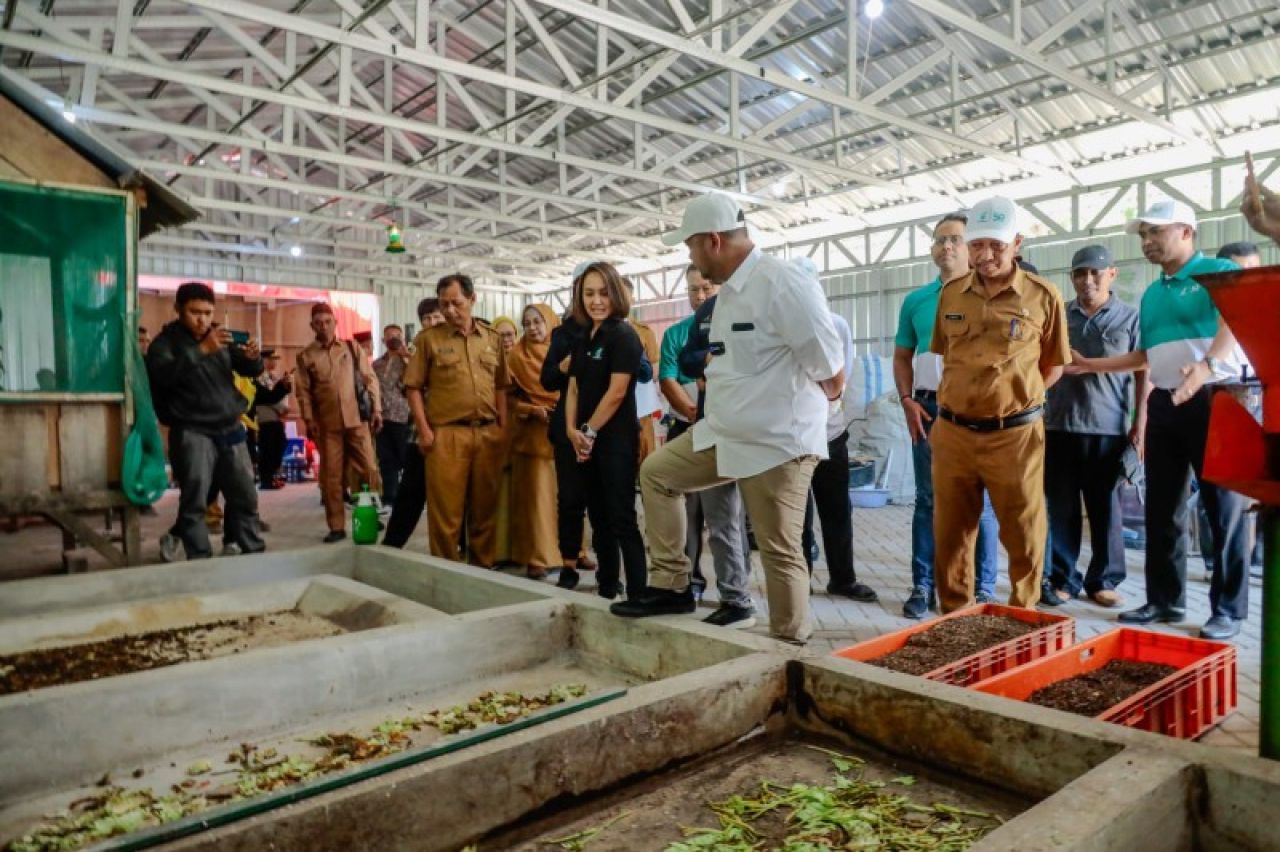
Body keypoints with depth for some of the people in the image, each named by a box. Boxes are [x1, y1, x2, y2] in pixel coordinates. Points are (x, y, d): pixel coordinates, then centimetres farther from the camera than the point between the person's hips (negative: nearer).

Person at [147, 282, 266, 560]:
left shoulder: (222, 338, 14)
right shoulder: (164, 342, -1)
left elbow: (252, 370, 8)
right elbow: (163, 375, -21)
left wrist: (253, 357, -16)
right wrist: (201, 350, -31)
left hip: (231, 430, 5)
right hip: (192, 433, -4)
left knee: (245, 497, 8)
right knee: (195, 501, -8)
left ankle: (254, 554, 19)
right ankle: (200, 560, 0)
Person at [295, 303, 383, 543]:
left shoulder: (352, 348, 7)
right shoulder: (305, 356, 5)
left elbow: (370, 379, 6)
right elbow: (303, 391, 3)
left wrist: (376, 408, 0)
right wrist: (309, 420, -5)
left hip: (357, 419, 0)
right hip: (326, 424, 0)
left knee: (368, 469, 1)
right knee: (331, 476, 3)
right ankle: (336, 527, 10)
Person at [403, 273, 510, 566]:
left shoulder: (492, 338, 11)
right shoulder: (429, 338, 2)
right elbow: (413, 387, 1)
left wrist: (502, 428, 6)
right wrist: (424, 430, -6)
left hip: (488, 434, 3)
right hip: (447, 434, -3)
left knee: (485, 507, 10)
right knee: (445, 509, 1)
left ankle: (483, 567, 23)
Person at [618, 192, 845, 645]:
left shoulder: (784, 283, -20)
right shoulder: (730, 291, 10)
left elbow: (833, 375, -16)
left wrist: (800, 404, 0)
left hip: (777, 442, -9)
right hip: (723, 433, 9)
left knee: (780, 552, 1)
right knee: (656, 472, 15)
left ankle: (791, 644, 20)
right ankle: (670, 585, 22)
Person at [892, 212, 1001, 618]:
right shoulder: (915, 301, 12)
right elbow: (902, 357, 14)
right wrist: (908, 401, -1)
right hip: (928, 409, 3)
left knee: (980, 502, 3)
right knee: (928, 499, 6)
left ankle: (983, 588, 12)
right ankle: (922, 585, 12)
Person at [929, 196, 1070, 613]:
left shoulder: (1043, 295, -3)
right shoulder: (950, 293, 6)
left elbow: (1054, 365, 6)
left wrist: (1016, 399, 0)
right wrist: (958, 397, 9)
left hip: (1014, 435, -3)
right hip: (953, 431, 3)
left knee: (1024, 535, 8)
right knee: (951, 532, 11)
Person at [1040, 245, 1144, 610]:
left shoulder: (1130, 317, 5)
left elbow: (1143, 373, 3)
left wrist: (1140, 424, -3)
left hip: (1110, 427, -1)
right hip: (1059, 425, 1)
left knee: (1105, 508, 7)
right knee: (1061, 507, 4)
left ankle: (1104, 580, 18)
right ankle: (1062, 578, 13)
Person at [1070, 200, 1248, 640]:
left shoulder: (1219, 272, -3)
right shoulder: (1151, 294, 18)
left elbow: (1233, 325, -22)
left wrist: (1206, 366, -40)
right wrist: (1089, 364, 18)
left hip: (1215, 401, -7)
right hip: (1164, 405, 7)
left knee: (1224, 508, 0)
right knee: (1162, 510, 9)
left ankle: (1228, 609, 9)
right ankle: (1165, 600, 19)